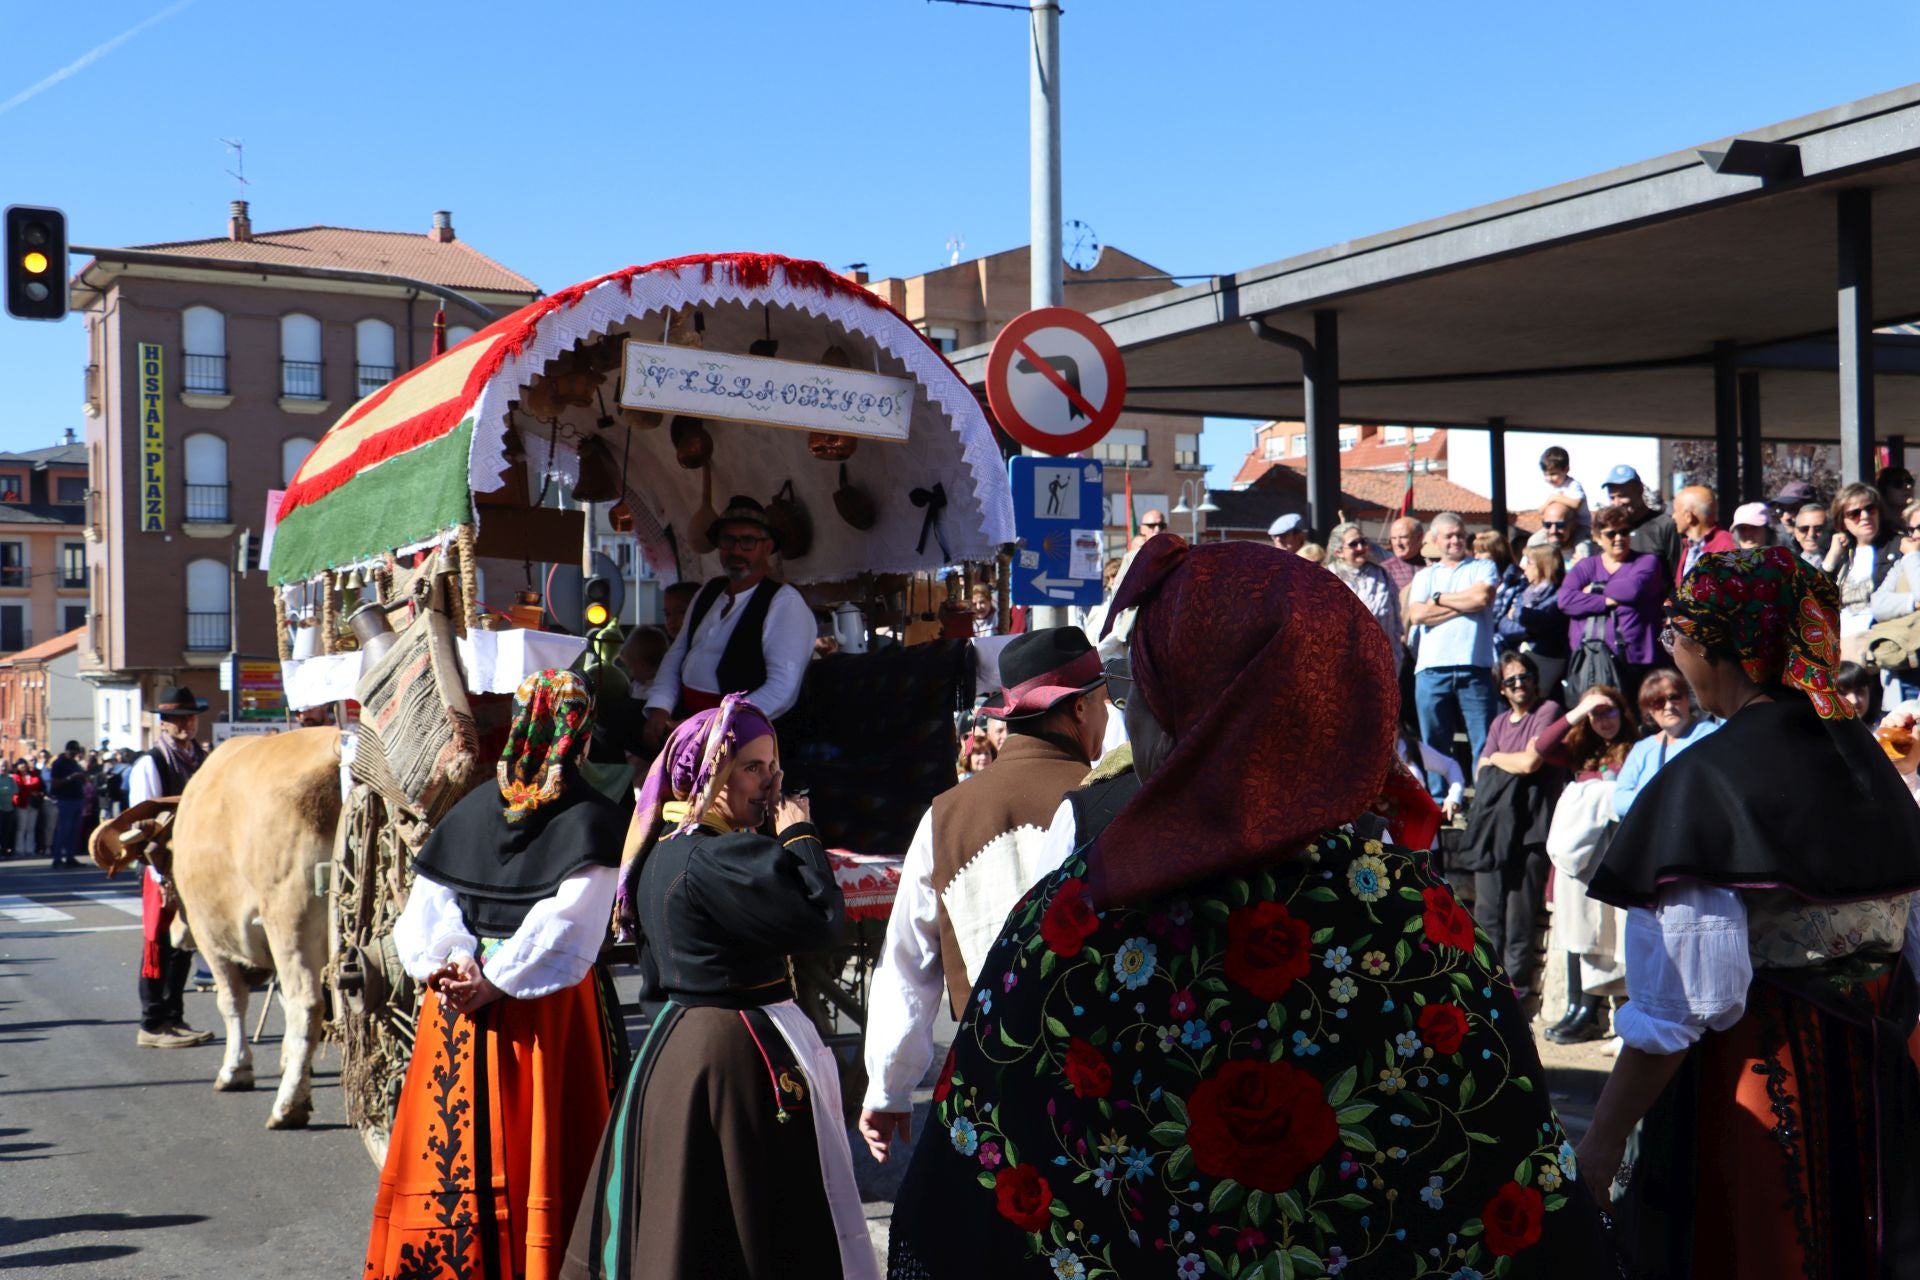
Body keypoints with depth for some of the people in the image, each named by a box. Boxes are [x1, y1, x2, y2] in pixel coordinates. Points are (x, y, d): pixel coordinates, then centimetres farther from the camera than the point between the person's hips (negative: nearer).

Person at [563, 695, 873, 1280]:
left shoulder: (660, 851, 9)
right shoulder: (719, 859, -21)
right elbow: (821, 923, -23)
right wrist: (799, 834, -8)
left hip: (673, 1039, 10)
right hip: (738, 1053, -10)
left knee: (676, 1228, 16)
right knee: (759, 1233, -1)